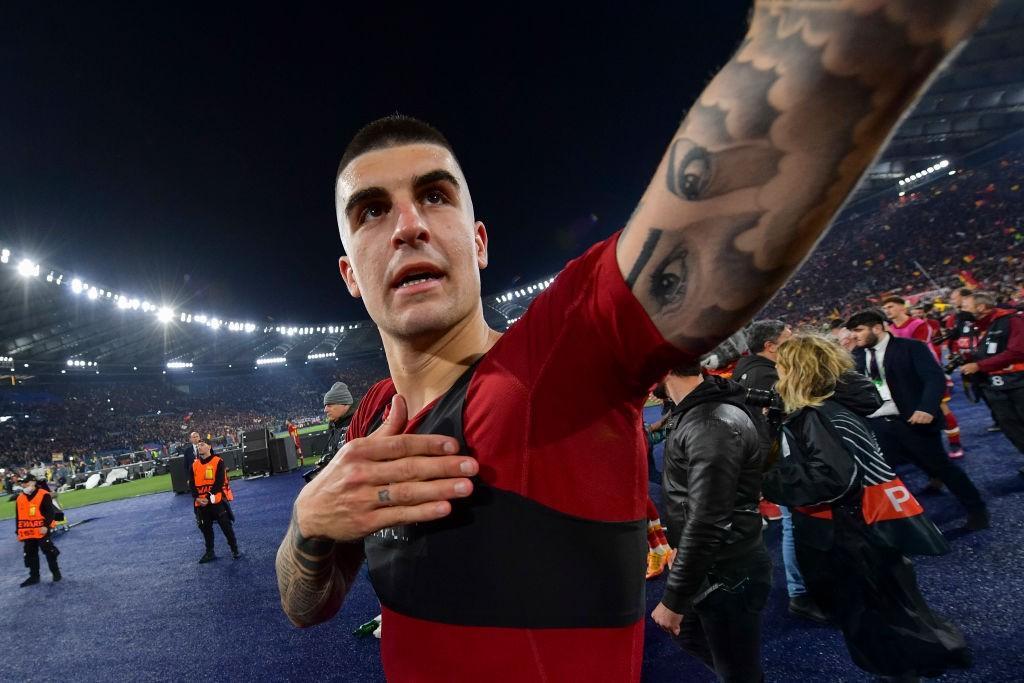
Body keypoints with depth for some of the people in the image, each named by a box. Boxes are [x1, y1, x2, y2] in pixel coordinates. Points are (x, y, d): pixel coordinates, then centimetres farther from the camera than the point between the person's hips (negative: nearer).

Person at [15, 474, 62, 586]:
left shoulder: (44, 495, -10)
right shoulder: (19, 498, 9)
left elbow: (50, 512, -12)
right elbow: (18, 517, 15)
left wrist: (46, 526, -19)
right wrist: (18, 532, 13)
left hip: (42, 531, -6)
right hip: (27, 533, 6)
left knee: (49, 552, -2)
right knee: (30, 555, 11)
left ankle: (56, 573, 10)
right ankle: (34, 576, 22)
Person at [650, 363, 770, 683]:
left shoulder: (714, 426, -28)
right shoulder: (700, 410, 2)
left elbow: (706, 523, -29)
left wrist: (673, 598, -22)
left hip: (729, 573, -9)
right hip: (713, 566, 9)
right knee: (689, 632, 27)